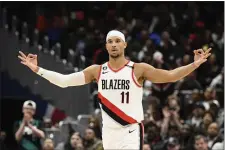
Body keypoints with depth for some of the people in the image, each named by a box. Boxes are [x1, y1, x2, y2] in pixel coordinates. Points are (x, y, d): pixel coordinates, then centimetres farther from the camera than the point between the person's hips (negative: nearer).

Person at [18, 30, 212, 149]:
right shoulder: (97, 71, 4)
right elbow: (64, 80, 2)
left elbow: (169, 76, -13)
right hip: (108, 132, 4)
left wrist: (194, 65, -26)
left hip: (131, 132, -4)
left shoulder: (138, 69, -5)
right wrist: (37, 69, -5)